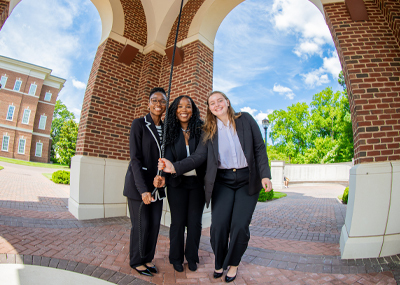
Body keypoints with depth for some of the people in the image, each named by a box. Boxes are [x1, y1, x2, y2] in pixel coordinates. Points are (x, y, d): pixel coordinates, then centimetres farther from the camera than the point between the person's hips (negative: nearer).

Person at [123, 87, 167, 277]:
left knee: (155, 223, 8)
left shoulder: (165, 128, 9)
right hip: (138, 182, -5)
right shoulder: (139, 124, -7)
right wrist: (143, 189, -19)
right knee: (141, 224, 3)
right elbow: (135, 158, -13)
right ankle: (136, 261, 25)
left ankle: (148, 259, 29)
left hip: (156, 184, 5)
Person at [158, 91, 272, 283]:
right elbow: (198, 157, -4)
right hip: (222, 181, 1)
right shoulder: (209, 131, 4)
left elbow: (259, 148, 2)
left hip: (247, 180, 0)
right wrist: (175, 167, -20)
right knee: (218, 226, -5)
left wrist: (265, 175, -7)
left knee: (240, 226, -3)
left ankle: (233, 264, 26)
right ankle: (220, 263, 26)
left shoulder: (245, 119, 2)